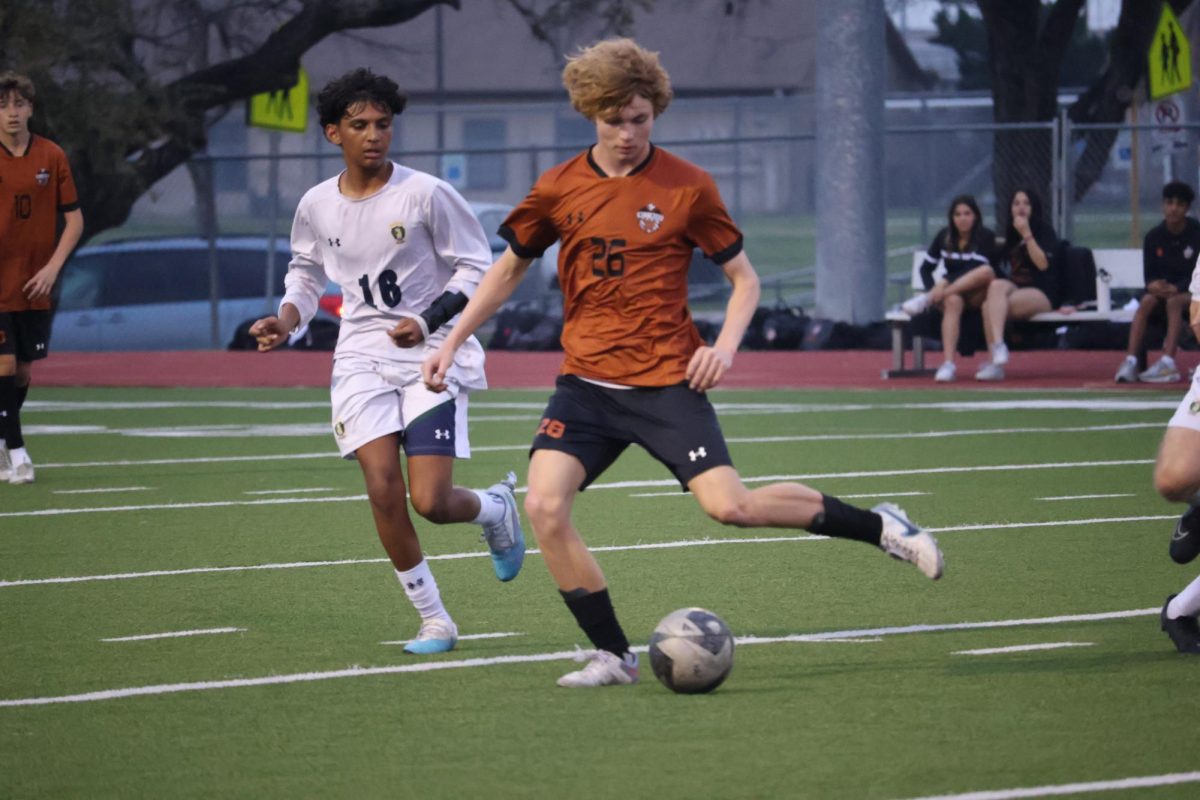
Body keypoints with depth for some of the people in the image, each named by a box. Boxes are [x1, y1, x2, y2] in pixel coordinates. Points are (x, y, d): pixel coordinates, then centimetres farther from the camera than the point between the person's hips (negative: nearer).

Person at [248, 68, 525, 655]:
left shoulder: (425, 195, -10)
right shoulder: (316, 206, 3)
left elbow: (478, 269, -4)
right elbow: (306, 271, 22)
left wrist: (428, 322, -17)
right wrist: (287, 319, 2)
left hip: (433, 356, -3)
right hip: (362, 359, 3)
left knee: (431, 502, -13)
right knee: (383, 491, -13)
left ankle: (496, 508, 25)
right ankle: (434, 621, 3)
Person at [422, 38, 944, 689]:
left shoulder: (686, 187, -3)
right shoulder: (558, 189, 4)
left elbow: (744, 278, 6)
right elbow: (510, 268, 19)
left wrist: (724, 347, -11)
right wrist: (451, 342, 14)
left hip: (666, 380, -3)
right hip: (587, 383, 3)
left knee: (728, 505, -17)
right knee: (544, 506, -17)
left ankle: (880, 527, 5)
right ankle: (613, 655, -5)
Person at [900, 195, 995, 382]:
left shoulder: (985, 237, -5)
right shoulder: (944, 237, 5)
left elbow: (976, 270, -18)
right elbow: (926, 268, 8)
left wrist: (945, 283, -28)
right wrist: (934, 290, -13)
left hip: (977, 295, -1)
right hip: (953, 291, 1)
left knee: (987, 272, -35)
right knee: (953, 301, -37)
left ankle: (926, 300, -29)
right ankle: (948, 364, -51)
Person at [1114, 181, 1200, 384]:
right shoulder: (1154, 237, -1)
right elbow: (1149, 275, 1)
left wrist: (1176, 289, -28)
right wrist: (1153, 284, -23)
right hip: (1163, 288, 3)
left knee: (1174, 301, -35)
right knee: (1146, 302, -29)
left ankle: (1168, 363, -46)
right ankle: (1130, 361, -39)